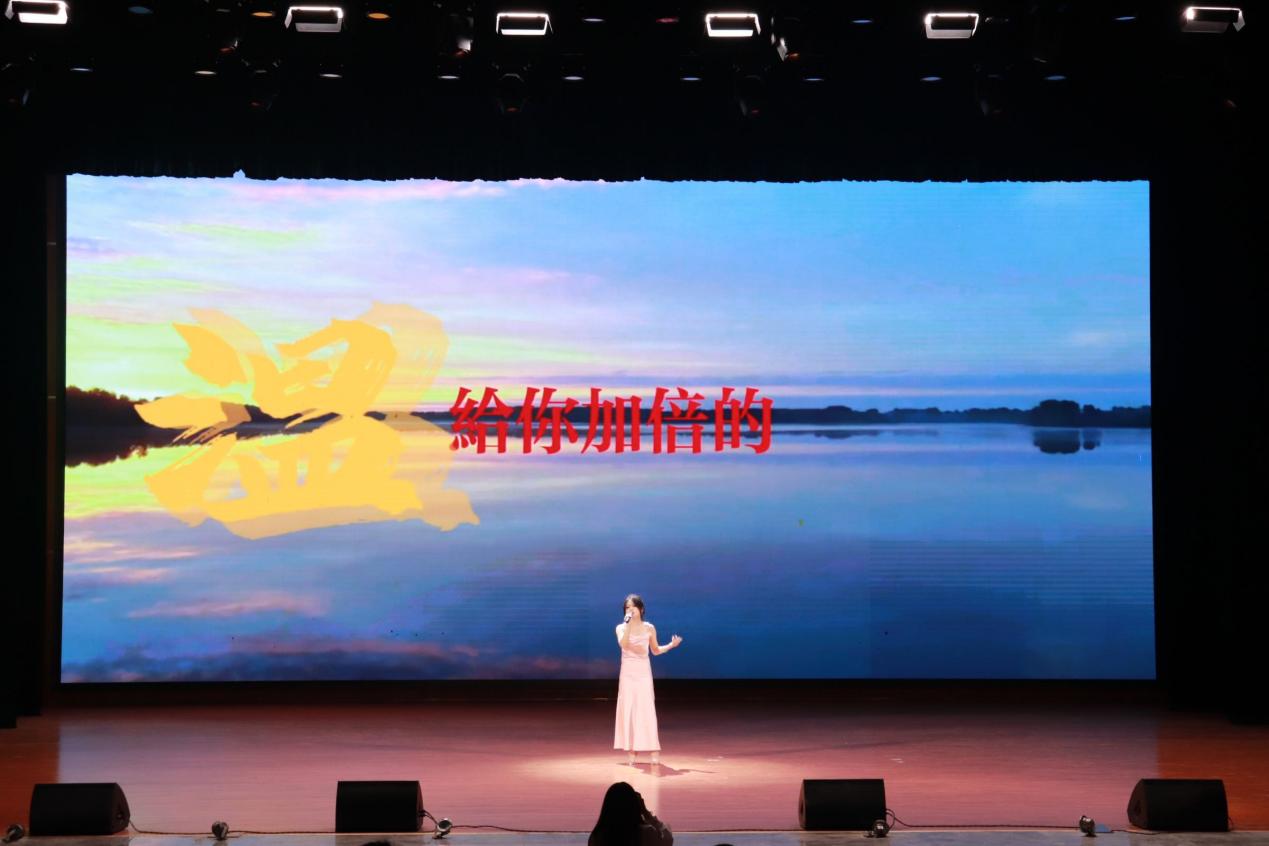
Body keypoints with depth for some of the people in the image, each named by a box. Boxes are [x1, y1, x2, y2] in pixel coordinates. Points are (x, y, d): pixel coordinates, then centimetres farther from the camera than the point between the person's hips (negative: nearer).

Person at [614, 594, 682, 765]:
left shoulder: (649, 628, 3)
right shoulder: (621, 628, 0)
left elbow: (655, 650, 13)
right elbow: (624, 644, -20)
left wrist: (671, 645, 0)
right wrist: (629, 625, -23)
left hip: (643, 672, 0)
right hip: (628, 673, 0)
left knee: (647, 709, -6)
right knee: (628, 709, -2)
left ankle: (654, 750, -4)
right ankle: (630, 750, 2)